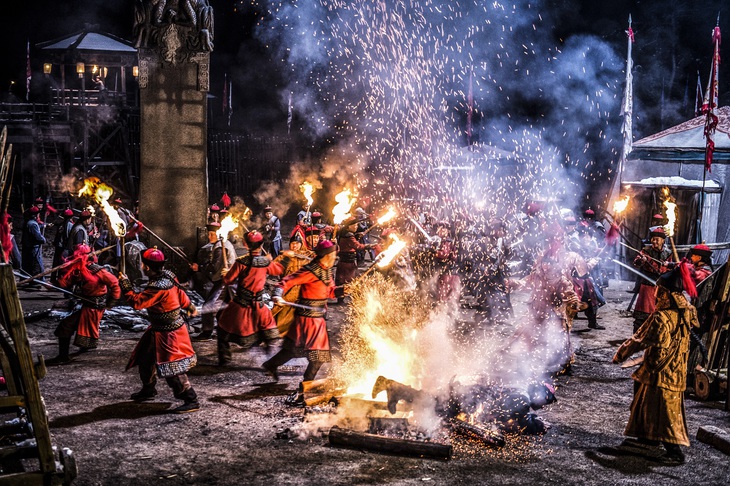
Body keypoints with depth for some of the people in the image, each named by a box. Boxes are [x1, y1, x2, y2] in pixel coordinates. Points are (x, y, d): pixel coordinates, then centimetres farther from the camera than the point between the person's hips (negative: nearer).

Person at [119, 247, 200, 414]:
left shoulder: (158, 287, -30)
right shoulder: (168, 276, -2)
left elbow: (136, 301, -27)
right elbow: (180, 294, 11)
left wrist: (125, 284, -14)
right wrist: (190, 307, 27)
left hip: (168, 334, -10)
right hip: (158, 331, 10)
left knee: (172, 369, -8)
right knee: (146, 359, 24)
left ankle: (191, 401, -3)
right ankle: (149, 390, 44)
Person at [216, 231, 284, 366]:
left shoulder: (241, 262, -16)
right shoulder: (266, 262, -7)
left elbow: (228, 281, -10)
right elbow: (280, 269, 13)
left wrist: (226, 273, 11)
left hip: (240, 304, -2)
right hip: (258, 305, 2)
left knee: (224, 329, 16)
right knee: (268, 326, 21)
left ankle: (224, 359, 15)